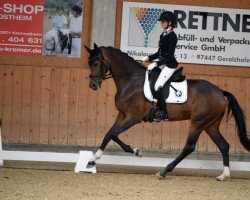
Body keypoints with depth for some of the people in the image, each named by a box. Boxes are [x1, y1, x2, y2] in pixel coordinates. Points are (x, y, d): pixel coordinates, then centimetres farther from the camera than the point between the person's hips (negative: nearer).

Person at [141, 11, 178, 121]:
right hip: (162, 63, 10)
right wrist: (148, 58, 8)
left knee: (158, 86, -21)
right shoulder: (163, 35, 14)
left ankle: (163, 112, -18)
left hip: (170, 64, -10)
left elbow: (169, 55, -19)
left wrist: (156, 63, -24)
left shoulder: (172, 36, -13)